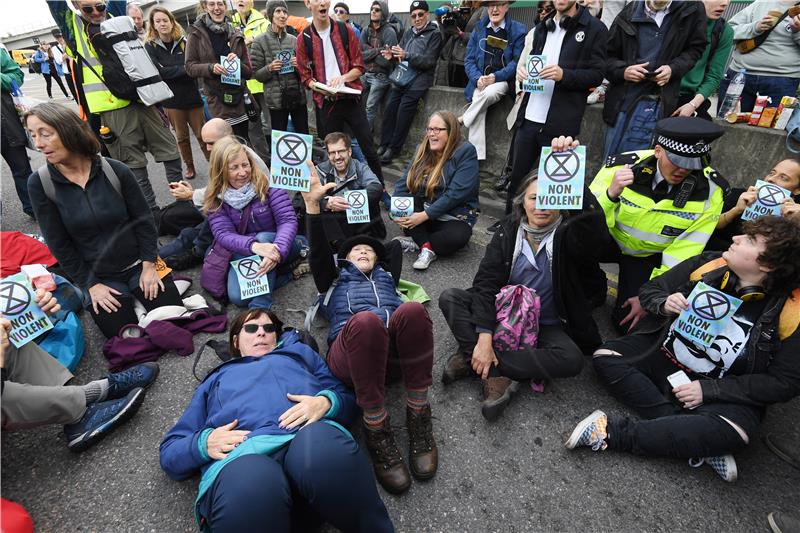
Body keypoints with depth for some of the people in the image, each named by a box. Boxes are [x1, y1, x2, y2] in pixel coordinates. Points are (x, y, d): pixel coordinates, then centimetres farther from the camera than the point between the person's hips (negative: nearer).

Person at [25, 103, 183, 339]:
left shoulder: (116, 171, -11)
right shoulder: (39, 183, -10)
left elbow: (143, 220, -3)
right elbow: (58, 243, -5)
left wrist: (149, 265, -7)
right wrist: (90, 284, -6)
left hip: (138, 264, 0)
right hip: (99, 276, 0)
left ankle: (136, 292, 23)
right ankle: (125, 299, 21)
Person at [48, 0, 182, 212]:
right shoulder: (72, 24, 9)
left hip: (141, 99, 4)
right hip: (113, 108, -4)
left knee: (170, 151, 6)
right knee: (134, 164, -1)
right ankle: (151, 211, 7)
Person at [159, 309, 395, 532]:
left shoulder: (298, 352, 36)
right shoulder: (215, 380, 36)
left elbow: (347, 397, 23)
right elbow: (169, 452, 26)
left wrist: (325, 402, -2)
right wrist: (205, 442, 2)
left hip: (311, 437, 2)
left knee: (321, 444, -36)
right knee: (249, 486, -38)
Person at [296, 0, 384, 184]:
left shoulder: (346, 31, 3)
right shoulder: (304, 38, 1)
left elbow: (359, 67, 4)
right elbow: (305, 76, 3)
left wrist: (343, 77, -15)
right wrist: (318, 87, -17)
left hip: (351, 99, 0)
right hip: (324, 103, 0)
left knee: (368, 148, 2)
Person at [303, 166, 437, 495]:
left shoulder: (387, 276, 39)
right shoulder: (334, 279, 33)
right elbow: (319, 252, 16)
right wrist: (312, 205, 5)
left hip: (396, 349, 2)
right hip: (348, 350, -1)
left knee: (413, 310, -35)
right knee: (365, 321, -39)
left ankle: (418, 417, -21)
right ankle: (377, 430, -25)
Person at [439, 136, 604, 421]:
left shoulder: (568, 235, -12)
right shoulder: (509, 232, -7)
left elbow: (592, 218, -38)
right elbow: (486, 282, -14)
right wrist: (484, 336, -25)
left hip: (547, 325, -1)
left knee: (571, 359, -32)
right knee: (450, 298, -18)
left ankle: (472, 359, -25)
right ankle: (497, 374, -26)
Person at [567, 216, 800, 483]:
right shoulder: (709, 265, -10)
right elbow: (650, 289, 3)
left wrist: (709, 390, -19)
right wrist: (664, 304, -22)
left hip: (721, 391, -3)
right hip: (662, 357, 3)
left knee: (731, 434, -33)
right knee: (605, 357, -20)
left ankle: (614, 433, -28)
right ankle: (698, 443, -21)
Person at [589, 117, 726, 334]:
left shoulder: (710, 190, -20)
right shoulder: (623, 165, -23)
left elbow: (681, 255, -16)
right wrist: (611, 193, -41)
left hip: (650, 256, 1)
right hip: (611, 239, 0)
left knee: (629, 323, -11)